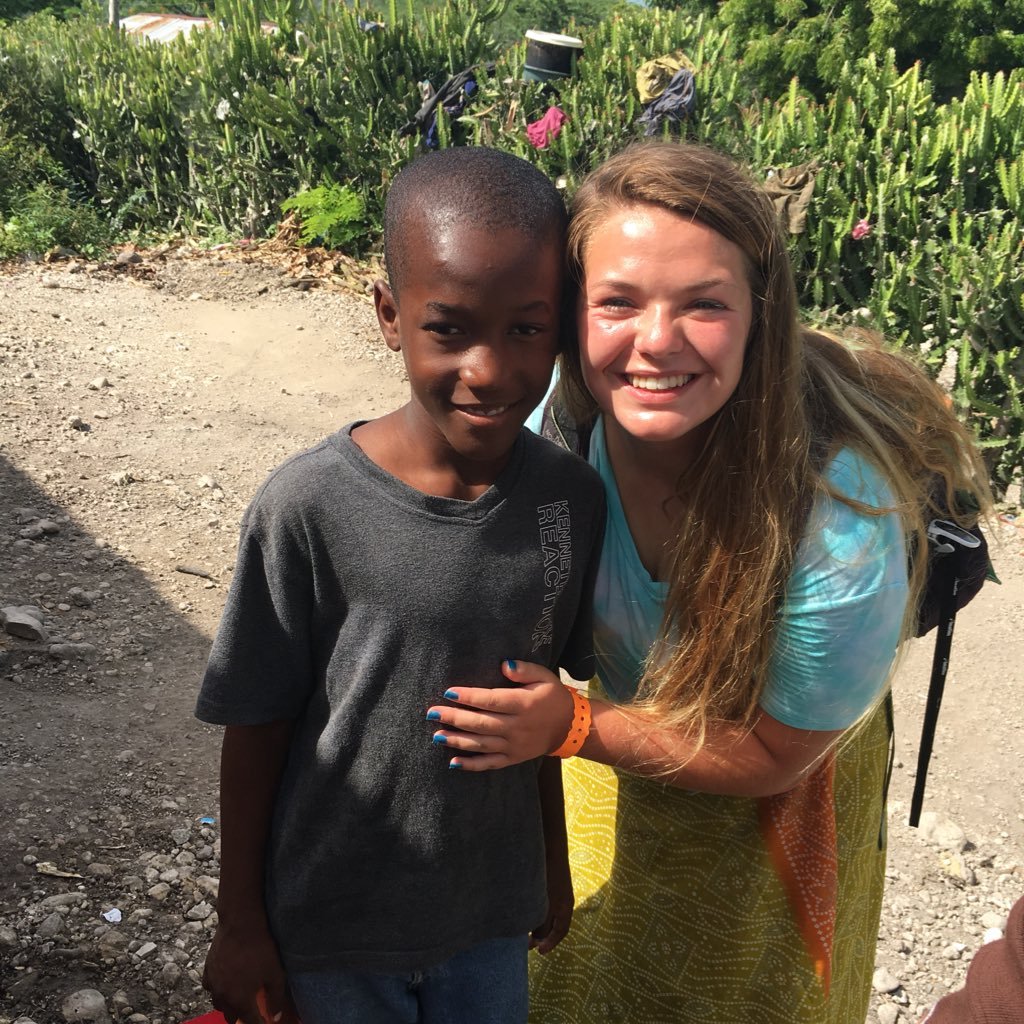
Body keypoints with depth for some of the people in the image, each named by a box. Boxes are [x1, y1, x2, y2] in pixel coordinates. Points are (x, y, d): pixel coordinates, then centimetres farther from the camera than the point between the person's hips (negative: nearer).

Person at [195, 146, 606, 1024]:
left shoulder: (573, 498, -13)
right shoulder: (308, 509, -24)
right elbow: (255, 729, -12)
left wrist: (554, 862, 11)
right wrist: (241, 926, -3)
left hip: (491, 914, 3)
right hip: (331, 921, -3)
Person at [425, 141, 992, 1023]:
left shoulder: (840, 519, -39)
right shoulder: (561, 416, -28)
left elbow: (772, 755, -24)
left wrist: (571, 727, -34)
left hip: (764, 809, -2)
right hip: (616, 718, 3)